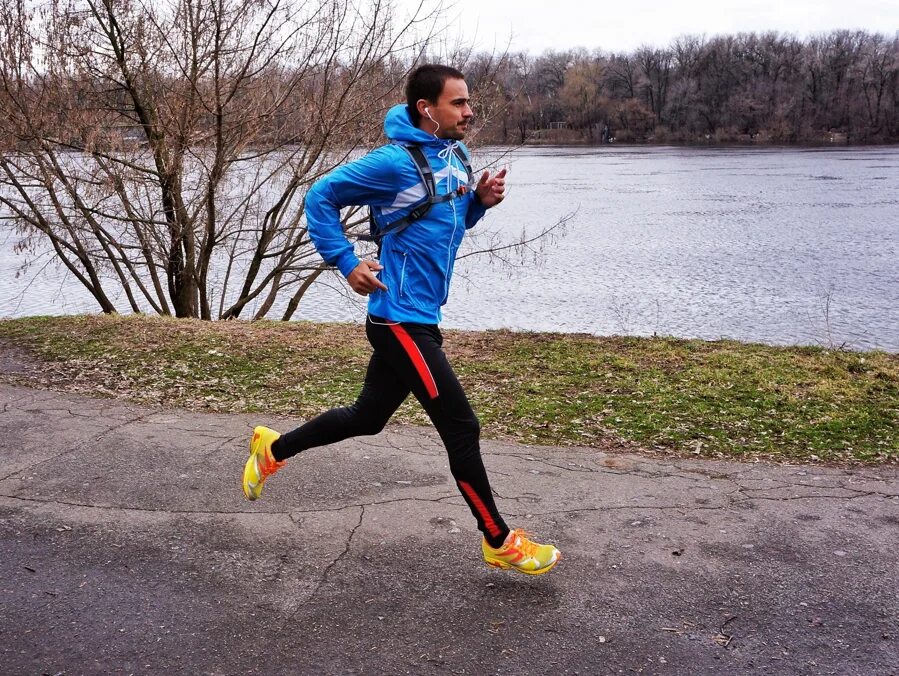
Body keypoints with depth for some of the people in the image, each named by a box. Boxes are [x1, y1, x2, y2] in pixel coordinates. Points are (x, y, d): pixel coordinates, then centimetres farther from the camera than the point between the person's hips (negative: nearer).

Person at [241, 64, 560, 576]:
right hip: (401, 320, -9)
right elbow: (321, 198, -10)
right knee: (461, 427, -3)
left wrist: (480, 200, 1)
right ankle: (500, 542, 13)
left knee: (368, 417, 21)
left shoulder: (455, 157, 9)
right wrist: (348, 264, -14)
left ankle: (273, 449, 40)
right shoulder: (396, 162, -16)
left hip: (419, 319, 9)